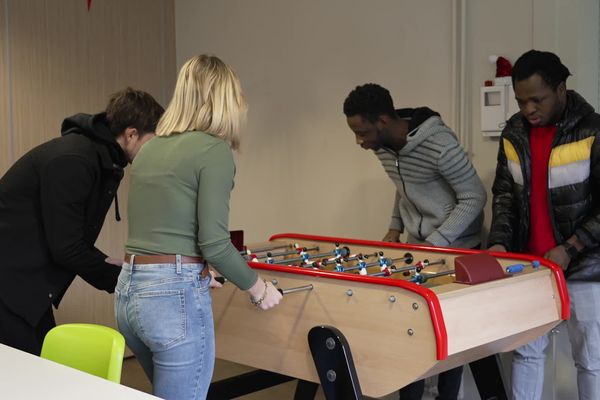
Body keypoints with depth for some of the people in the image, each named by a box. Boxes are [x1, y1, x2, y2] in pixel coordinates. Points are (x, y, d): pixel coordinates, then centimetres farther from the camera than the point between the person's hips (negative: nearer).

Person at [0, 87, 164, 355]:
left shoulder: (102, 160, 9)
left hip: (27, 286, 10)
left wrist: (107, 263, 1)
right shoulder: (72, 160, -22)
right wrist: (120, 277, -10)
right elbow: (66, 248, -22)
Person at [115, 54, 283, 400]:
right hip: (175, 295, -8)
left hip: (128, 291, 8)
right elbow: (213, 243, -16)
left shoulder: (150, 148, 13)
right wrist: (258, 288, 0)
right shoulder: (214, 149, -10)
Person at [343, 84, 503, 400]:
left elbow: (474, 198, -19)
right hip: (417, 247, 7)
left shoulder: (439, 145, -27)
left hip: (457, 249, -6)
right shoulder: (382, 146, -3)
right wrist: (395, 227, 4)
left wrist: (436, 243, -22)